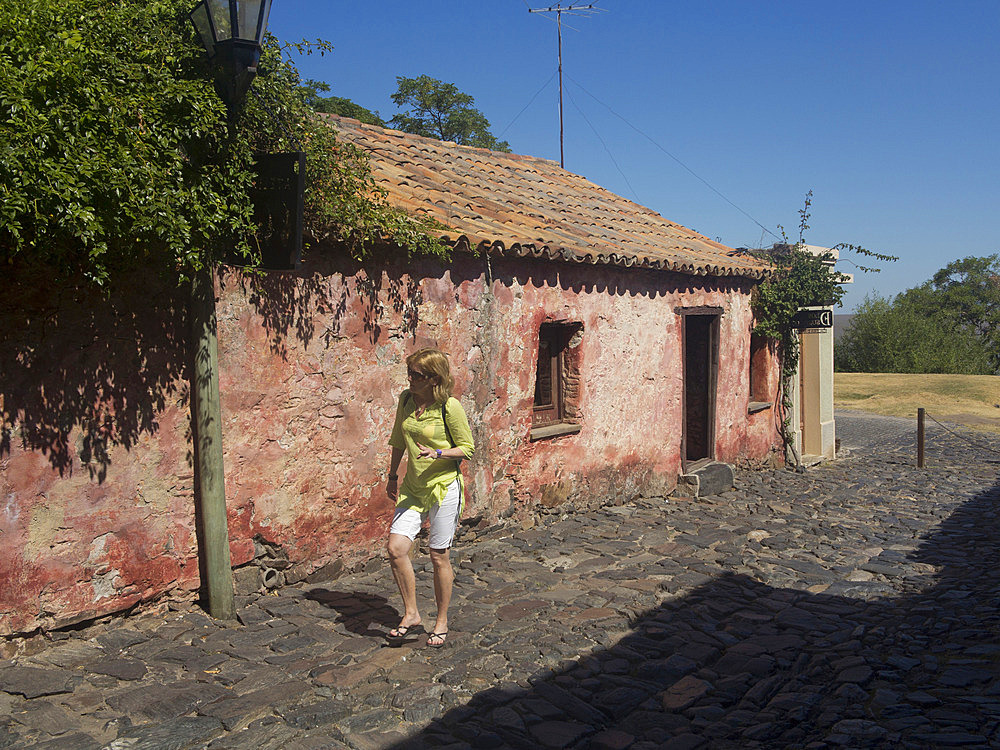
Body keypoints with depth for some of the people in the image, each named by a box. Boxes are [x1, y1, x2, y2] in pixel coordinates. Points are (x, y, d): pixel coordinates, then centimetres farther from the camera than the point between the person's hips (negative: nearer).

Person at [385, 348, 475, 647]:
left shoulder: (450, 407, -14)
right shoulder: (406, 399, 3)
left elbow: (468, 448, -8)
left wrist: (437, 454, -23)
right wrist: (392, 476, 20)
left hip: (444, 487, -5)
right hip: (413, 488, 5)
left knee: (439, 556, 3)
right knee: (395, 547, -7)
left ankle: (442, 622, 22)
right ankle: (411, 615, 10)